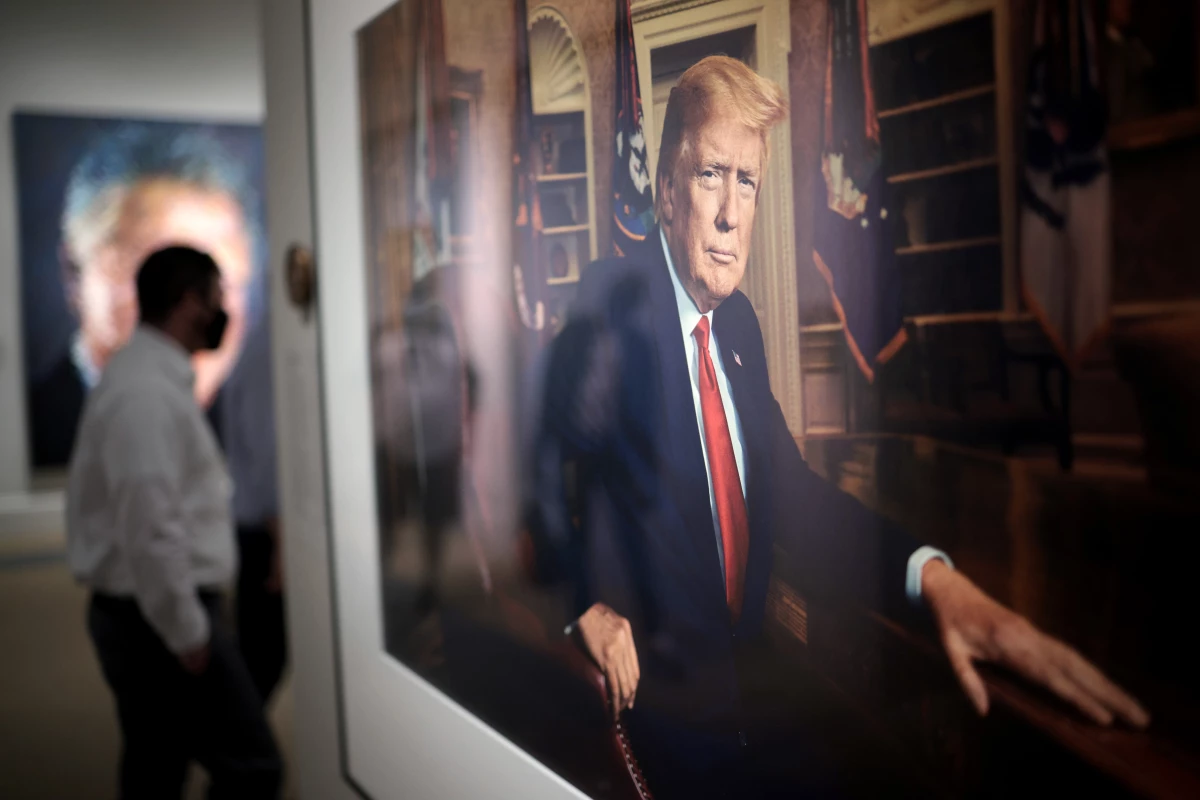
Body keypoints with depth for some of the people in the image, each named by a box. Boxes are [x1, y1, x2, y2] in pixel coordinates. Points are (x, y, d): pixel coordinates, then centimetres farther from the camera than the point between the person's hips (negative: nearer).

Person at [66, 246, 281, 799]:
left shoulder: (148, 377, 13)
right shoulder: (147, 392, -19)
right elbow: (150, 530, -26)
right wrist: (187, 634, -18)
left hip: (143, 615, 10)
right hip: (158, 618, -10)